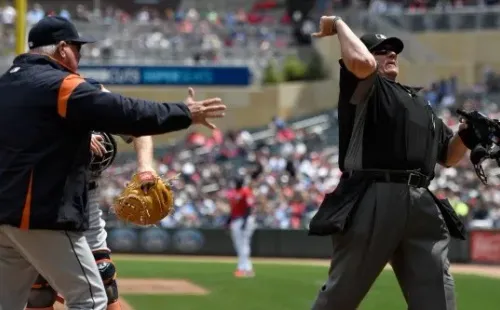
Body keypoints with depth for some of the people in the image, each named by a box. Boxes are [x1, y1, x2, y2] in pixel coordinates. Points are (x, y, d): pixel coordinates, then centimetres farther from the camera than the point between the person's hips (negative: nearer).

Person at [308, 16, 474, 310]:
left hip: (422, 206, 6)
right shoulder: (363, 88, 7)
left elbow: (448, 156, 31)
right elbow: (360, 62, -18)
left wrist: (466, 134, 10)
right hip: (370, 203, -6)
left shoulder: (420, 103, 28)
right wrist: (339, 24, -1)